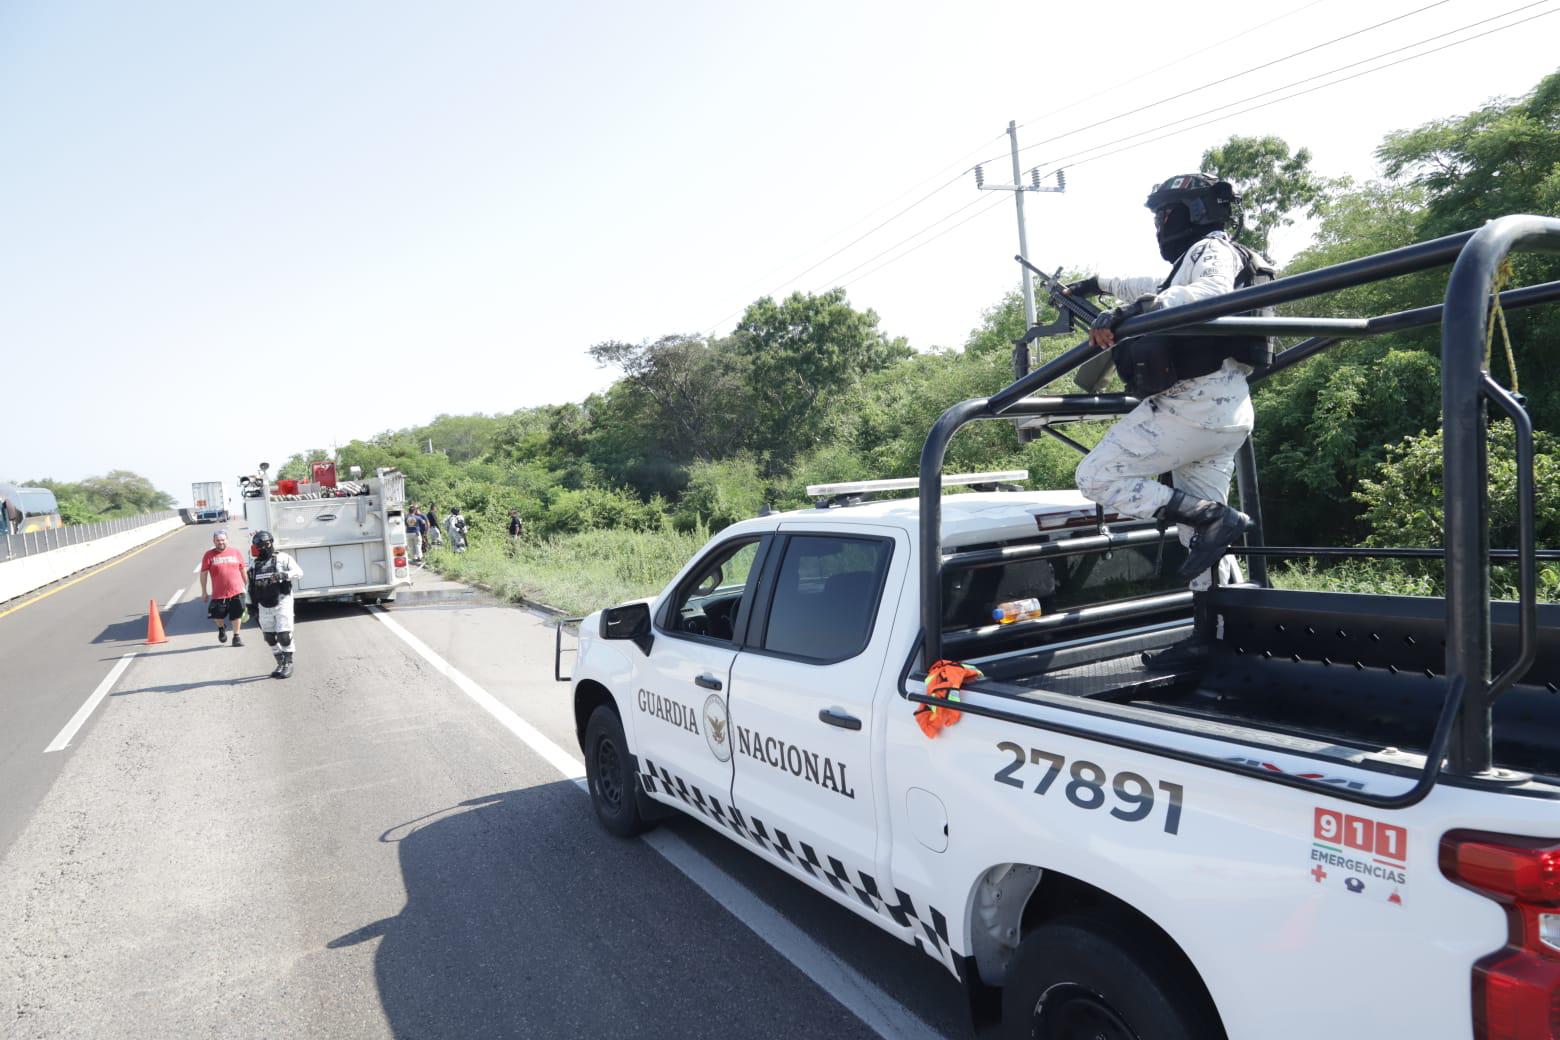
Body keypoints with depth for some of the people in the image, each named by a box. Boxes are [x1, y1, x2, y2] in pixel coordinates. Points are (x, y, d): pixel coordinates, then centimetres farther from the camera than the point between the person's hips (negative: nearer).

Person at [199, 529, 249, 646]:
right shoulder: (209, 555, -1)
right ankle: (221, 628, 40)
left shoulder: (236, 553, 6)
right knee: (218, 615, 7)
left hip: (236, 592, 1)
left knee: (237, 615, 4)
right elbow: (203, 574, 1)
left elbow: (243, 571, 13)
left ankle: (236, 637, 18)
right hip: (218, 593, -1)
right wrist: (204, 592, 1)